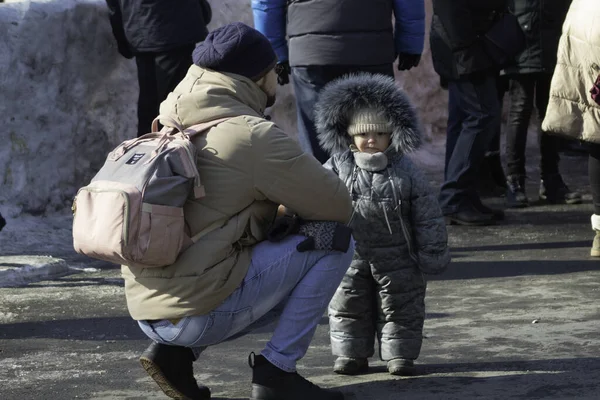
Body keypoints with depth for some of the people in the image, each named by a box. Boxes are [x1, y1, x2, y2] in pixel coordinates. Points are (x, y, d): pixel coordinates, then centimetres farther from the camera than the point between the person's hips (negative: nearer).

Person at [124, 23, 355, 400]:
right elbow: (338, 207, -4)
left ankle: (175, 352, 13)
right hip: (197, 316, -8)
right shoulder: (254, 136, -11)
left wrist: (280, 213, 15)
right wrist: (291, 214, 17)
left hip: (149, 311, 8)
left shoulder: (176, 127, 14)